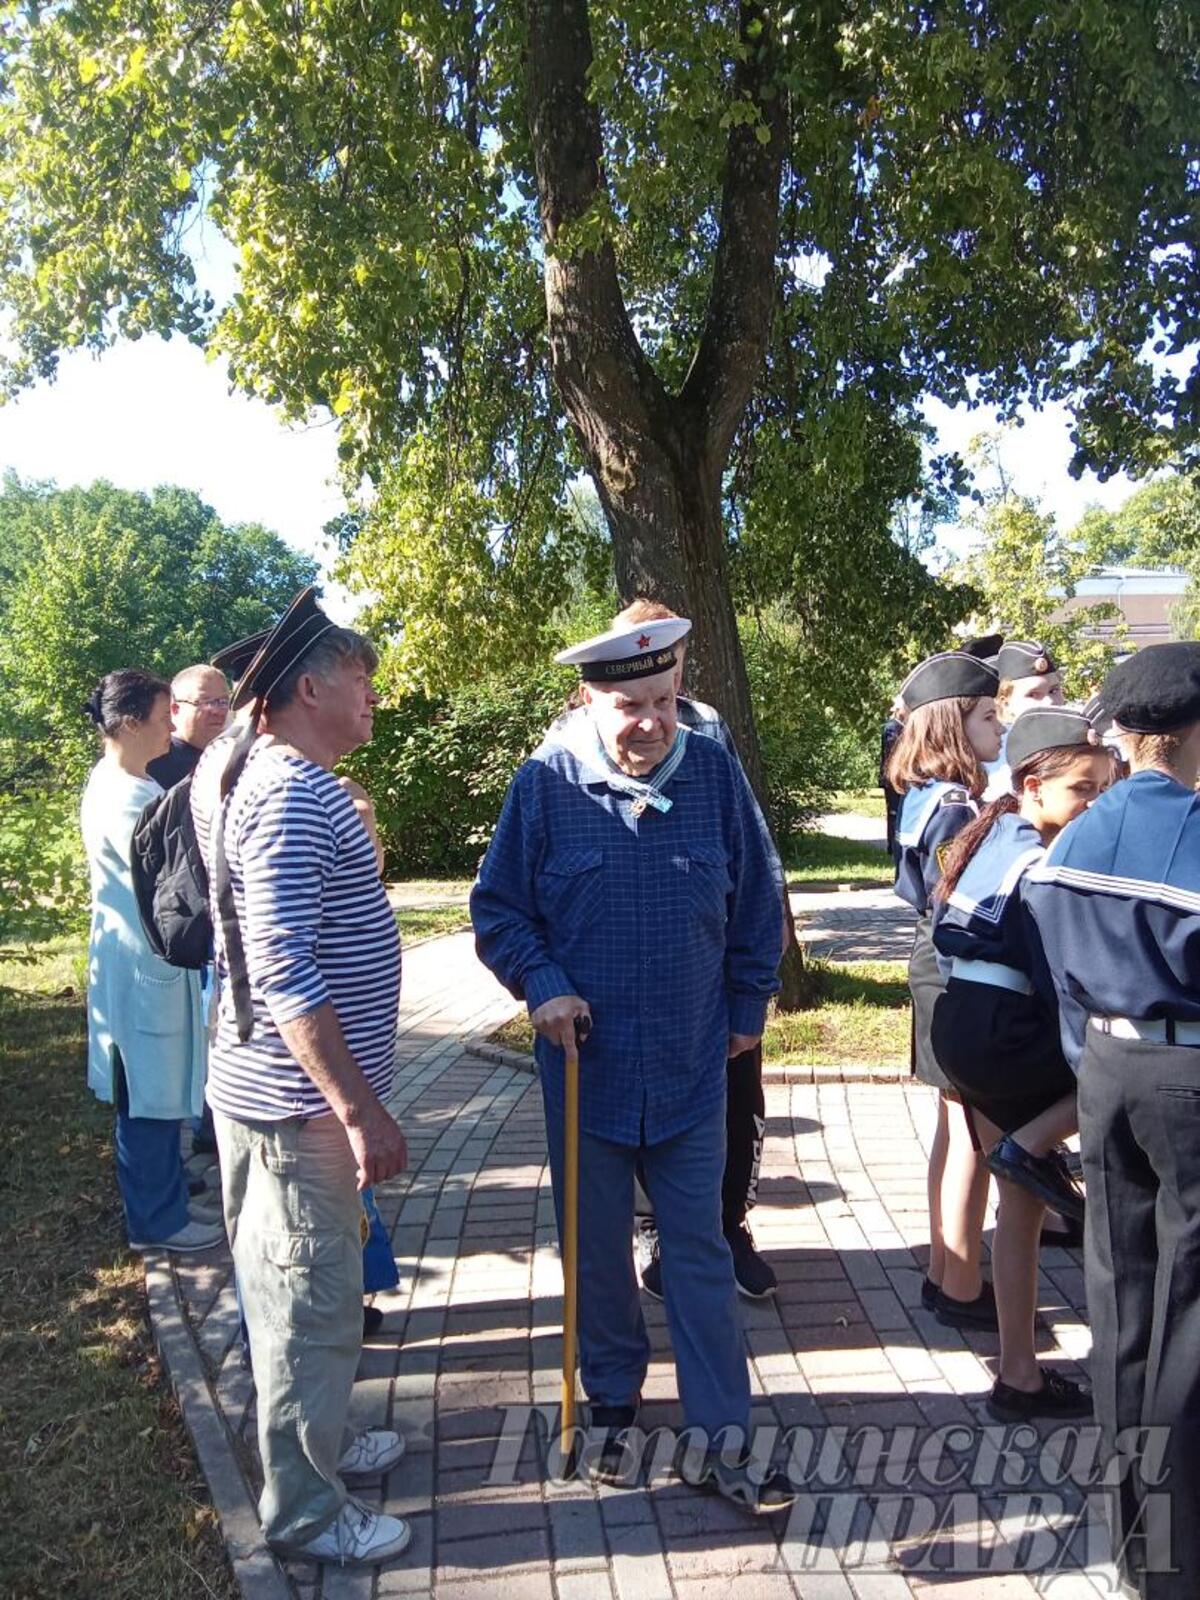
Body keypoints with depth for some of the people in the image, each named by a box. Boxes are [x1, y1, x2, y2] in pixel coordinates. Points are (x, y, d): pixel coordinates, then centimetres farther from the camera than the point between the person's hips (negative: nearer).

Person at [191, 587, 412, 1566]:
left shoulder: (283, 779, 11)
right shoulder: (290, 794, -22)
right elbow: (284, 972, -28)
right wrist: (360, 1109, -25)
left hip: (294, 1091, 10)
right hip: (296, 1101, -10)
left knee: (301, 1294, 24)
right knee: (310, 1304, 5)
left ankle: (321, 1441, 42)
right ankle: (305, 1513, 23)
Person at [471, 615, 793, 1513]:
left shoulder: (715, 773, -4)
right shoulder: (547, 783, -8)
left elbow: (756, 906, 7)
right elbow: (497, 909, 0)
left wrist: (749, 1007, 10)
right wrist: (542, 985, -14)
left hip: (693, 1067, 0)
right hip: (585, 1062, 0)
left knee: (701, 1255, 8)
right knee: (598, 1254, 16)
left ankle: (724, 1443, 20)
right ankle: (612, 1405, 37)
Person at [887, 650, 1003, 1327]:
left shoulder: (931, 797, 10)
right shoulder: (955, 806, -20)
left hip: (941, 971, 10)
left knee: (957, 1127, 18)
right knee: (973, 1134, 0)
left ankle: (947, 1272, 30)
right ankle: (961, 1289, 12)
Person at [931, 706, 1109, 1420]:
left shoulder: (991, 837, 12)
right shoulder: (1039, 863, -15)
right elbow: (1057, 978, -18)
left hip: (958, 1027, 9)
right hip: (1004, 1033, -9)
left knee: (1021, 1203, 17)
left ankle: (1020, 1376, 26)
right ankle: (1032, 1146, 0)